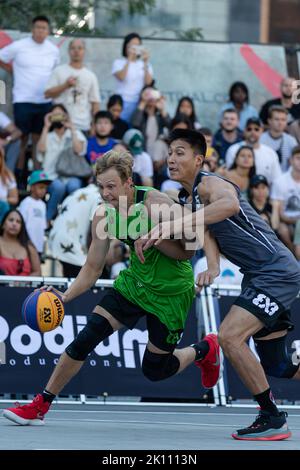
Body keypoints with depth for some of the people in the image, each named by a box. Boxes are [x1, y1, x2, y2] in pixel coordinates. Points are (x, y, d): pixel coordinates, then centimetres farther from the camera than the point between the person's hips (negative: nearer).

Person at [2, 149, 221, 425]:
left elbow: (185, 252, -22)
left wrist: (149, 234, -33)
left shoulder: (156, 204, -24)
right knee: (87, 337, -10)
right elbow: (93, 268, 1)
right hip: (135, 281, 5)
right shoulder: (105, 216, -8)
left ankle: (204, 350, 32)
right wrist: (65, 296, -13)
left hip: (171, 291, -5)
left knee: (154, 370, 1)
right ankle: (40, 406, -2)